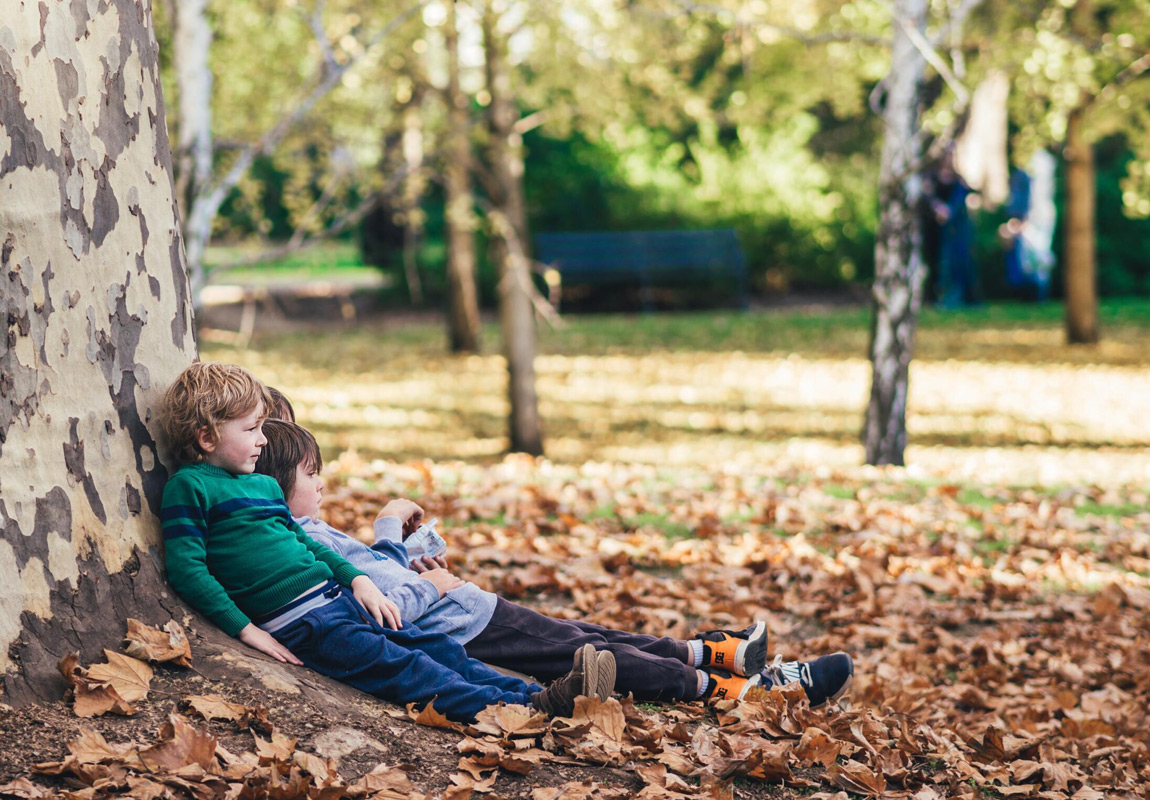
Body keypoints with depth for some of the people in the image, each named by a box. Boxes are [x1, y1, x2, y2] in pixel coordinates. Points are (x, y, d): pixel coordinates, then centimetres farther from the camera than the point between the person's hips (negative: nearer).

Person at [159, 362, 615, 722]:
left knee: (437, 648, -3)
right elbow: (187, 569, -11)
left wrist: (357, 579, 14)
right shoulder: (189, 488, -5)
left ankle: (534, 694, -11)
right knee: (398, 665, -20)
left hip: (335, 597, 9)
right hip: (296, 623, -9)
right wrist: (246, 629, -16)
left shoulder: (264, 485, 21)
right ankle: (522, 710, -31)